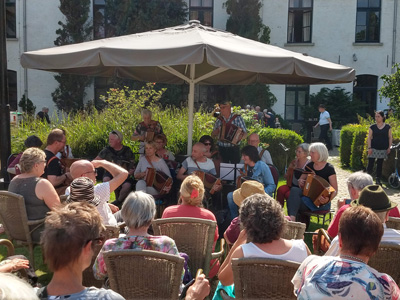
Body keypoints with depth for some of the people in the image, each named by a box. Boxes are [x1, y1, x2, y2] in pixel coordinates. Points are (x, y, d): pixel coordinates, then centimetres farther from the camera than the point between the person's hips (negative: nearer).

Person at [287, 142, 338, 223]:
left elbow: (335, 190, -10)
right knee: (294, 190, -29)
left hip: (321, 203, -6)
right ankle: (292, 217, -44)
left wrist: (328, 199, -31)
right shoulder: (309, 166, 10)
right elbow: (302, 179, 24)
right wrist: (300, 181, -2)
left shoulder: (329, 168, -7)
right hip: (308, 197, 6)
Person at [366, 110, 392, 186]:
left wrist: (389, 147, -1)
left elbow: (390, 137, 7)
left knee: (380, 165, 7)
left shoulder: (387, 127, 3)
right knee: (370, 163, -6)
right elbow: (369, 137, 1)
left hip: (383, 149, 1)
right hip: (374, 148, -1)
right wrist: (369, 147, -7)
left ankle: (378, 180, 16)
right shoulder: (372, 127, 2)